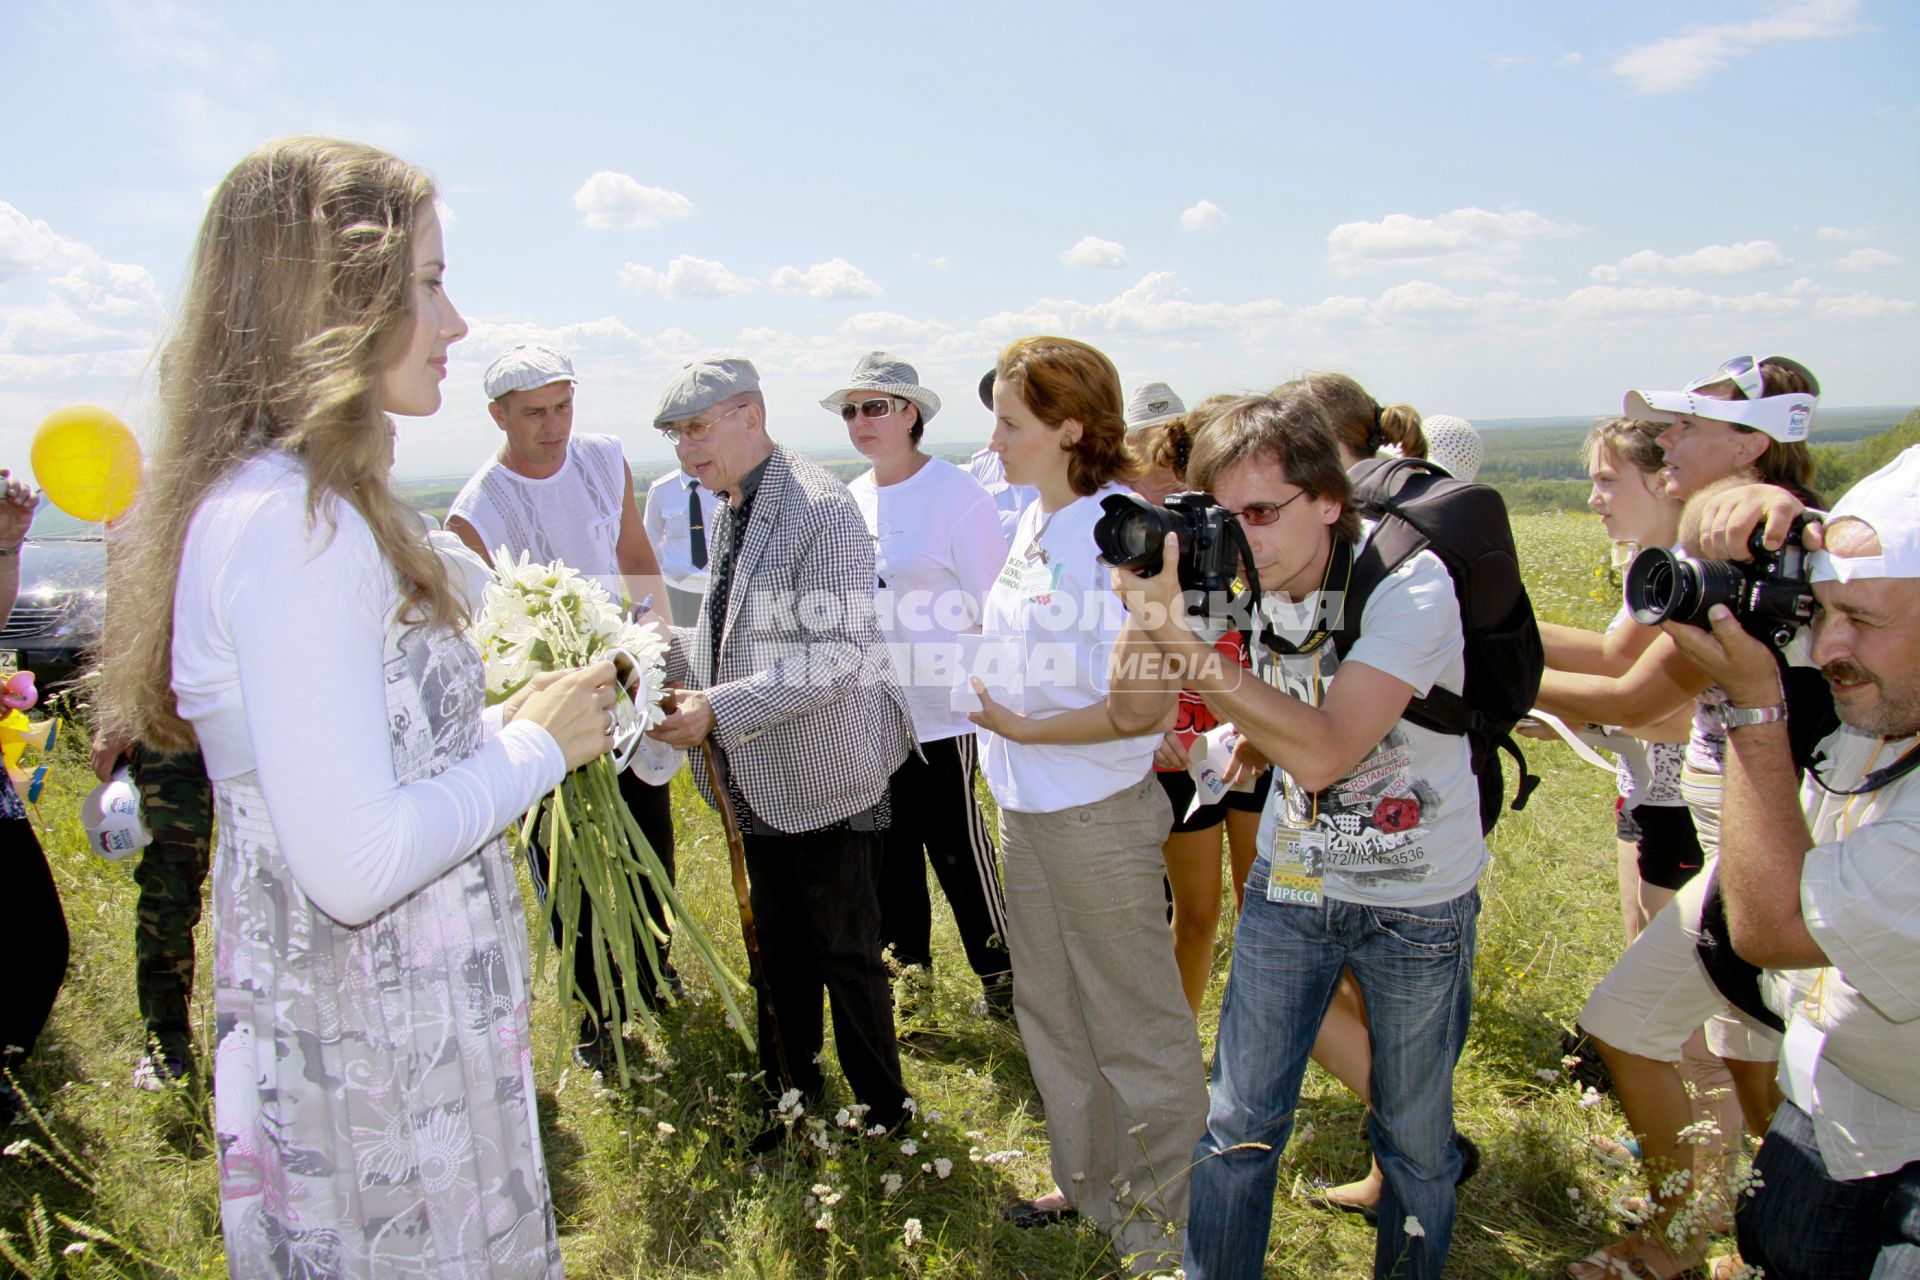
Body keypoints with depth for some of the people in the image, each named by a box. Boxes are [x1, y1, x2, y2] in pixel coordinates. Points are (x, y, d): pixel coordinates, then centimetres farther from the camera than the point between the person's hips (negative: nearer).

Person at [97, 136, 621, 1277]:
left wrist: (501, 725, 7)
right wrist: (537, 744, -14)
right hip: (382, 1083, -9)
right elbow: (354, 864, -27)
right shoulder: (296, 522, -23)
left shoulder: (287, 503, 8)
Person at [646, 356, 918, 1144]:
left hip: (826, 773, -8)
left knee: (846, 953, 7)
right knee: (780, 949, 21)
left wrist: (720, 709, -29)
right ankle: (791, 1092, 40)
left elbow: (838, 652, -26)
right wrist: (667, 652, -2)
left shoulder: (821, 508, -20)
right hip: (761, 778, 8)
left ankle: (882, 1111, 28)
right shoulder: (726, 509, 8)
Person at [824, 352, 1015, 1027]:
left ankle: (999, 970, 22)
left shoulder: (956, 494, -11)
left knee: (957, 845, 3)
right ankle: (908, 965, 32)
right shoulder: (852, 498, 9)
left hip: (939, 710, -6)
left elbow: (994, 610, -11)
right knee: (887, 841, 14)